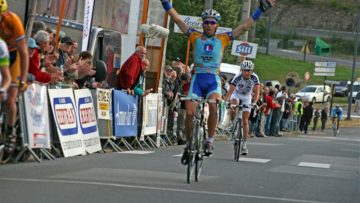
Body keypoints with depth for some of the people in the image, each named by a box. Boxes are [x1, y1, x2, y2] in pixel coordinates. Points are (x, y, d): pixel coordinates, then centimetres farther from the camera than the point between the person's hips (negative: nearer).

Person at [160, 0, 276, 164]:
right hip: (197, 79, 1)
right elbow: (177, 19, 5)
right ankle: (189, 143, 10)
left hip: (213, 80, -1)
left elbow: (245, 27, 6)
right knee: (189, 112, -12)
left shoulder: (223, 39, 6)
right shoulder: (195, 37, 6)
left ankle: (209, 141, -13)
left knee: (214, 107, -29)